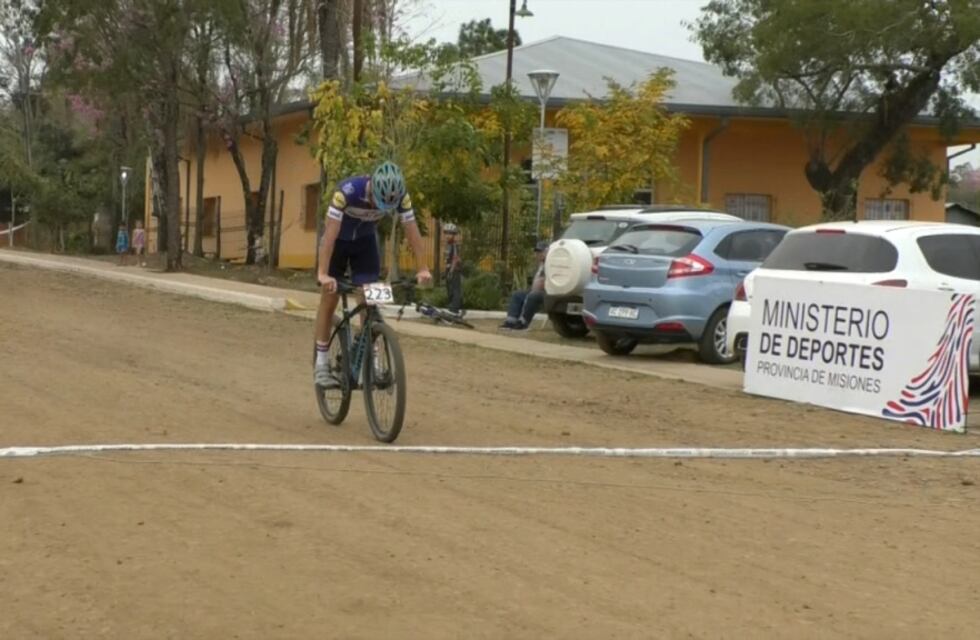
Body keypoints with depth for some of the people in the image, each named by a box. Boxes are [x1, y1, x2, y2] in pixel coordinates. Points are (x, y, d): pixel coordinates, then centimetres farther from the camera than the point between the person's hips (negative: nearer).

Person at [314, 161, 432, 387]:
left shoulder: (400, 196, -27)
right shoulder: (348, 191, -38)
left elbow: (412, 231, -21)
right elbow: (330, 233, -40)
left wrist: (422, 269, -28)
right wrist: (323, 273, -46)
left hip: (365, 241, 3)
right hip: (338, 239, -3)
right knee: (329, 300, -2)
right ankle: (321, 363, 3)